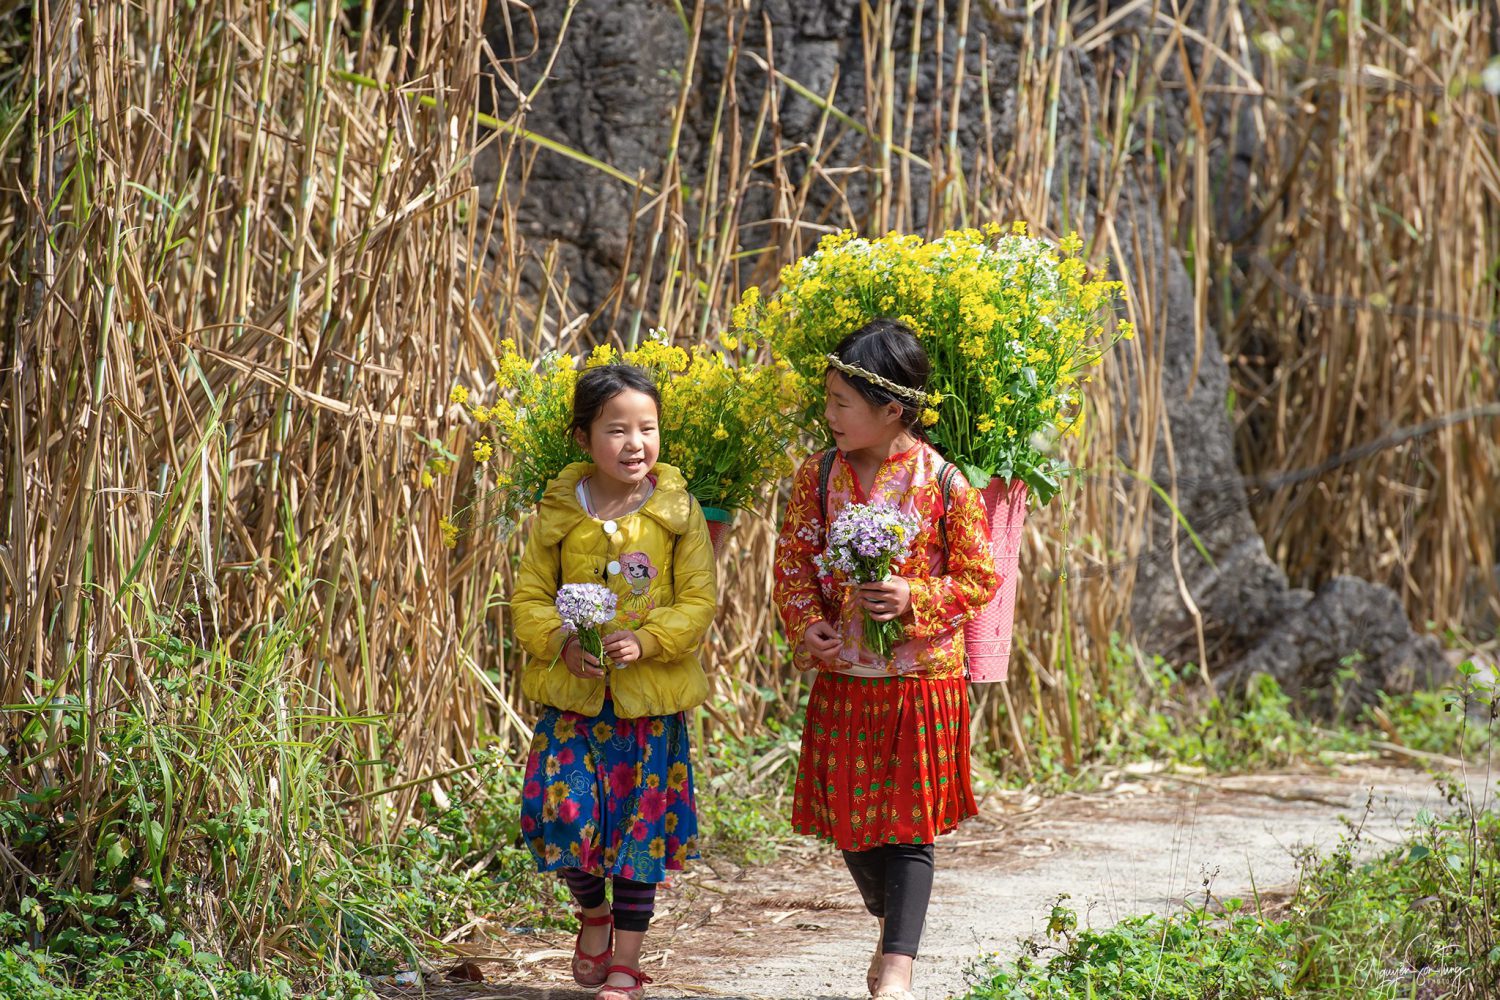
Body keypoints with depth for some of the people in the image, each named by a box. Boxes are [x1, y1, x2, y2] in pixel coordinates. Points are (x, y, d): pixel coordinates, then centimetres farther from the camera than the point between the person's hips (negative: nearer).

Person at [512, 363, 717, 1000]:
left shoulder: (678, 512, -2)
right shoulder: (559, 513, 0)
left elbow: (699, 601, -3)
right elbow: (528, 597, 4)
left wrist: (646, 642, -19)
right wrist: (561, 642, -15)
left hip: (652, 698, -1)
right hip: (572, 696, 1)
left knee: (641, 828, 5)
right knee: (562, 814, -9)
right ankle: (593, 914, 22)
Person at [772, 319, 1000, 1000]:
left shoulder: (945, 484, -10)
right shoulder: (819, 476, 0)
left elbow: (979, 579, -3)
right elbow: (793, 562, 7)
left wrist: (914, 599, -18)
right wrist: (806, 628, -10)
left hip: (923, 682, -4)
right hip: (843, 681, 4)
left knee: (907, 823, -3)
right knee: (848, 818, 12)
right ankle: (893, 928, 35)